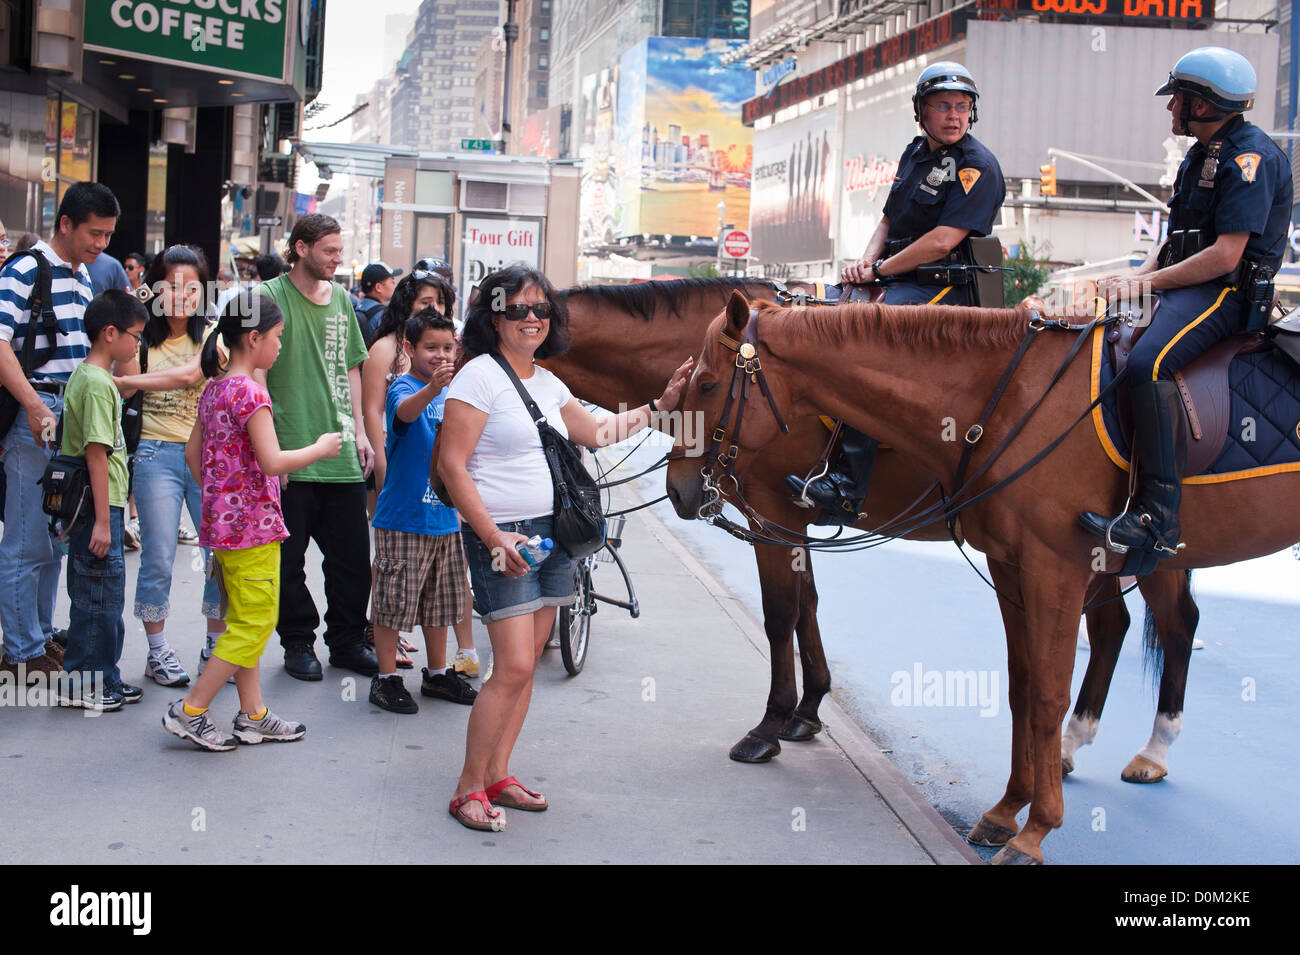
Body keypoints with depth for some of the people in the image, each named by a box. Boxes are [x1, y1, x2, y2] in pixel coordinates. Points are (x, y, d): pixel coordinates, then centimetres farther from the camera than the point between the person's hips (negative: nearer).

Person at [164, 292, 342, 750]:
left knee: (244, 621, 15)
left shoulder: (214, 388, 10)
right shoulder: (250, 391, -17)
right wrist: (320, 449, -8)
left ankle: (252, 715, 21)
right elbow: (272, 462, -22)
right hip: (253, 523, -10)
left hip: (222, 518, 10)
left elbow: (193, 452, 16)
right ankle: (190, 712, 1)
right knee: (254, 623, -2)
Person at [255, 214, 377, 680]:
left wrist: (358, 431, 13)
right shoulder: (271, 297, -5)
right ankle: (298, 643, 19)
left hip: (341, 452, 5)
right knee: (289, 558, 4)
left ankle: (347, 641, 22)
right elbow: (256, 372, -8)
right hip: (290, 453, -5)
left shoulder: (341, 300, 13)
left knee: (353, 555, 8)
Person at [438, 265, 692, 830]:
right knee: (513, 667, -12)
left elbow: (596, 433, 28)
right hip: (502, 537, -8)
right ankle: (468, 789, 1)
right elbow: (451, 464, -14)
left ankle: (497, 776, 20)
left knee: (525, 665, 9)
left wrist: (659, 405, 24)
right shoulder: (480, 375, -9)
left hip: (553, 532, 8)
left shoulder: (547, 382, 14)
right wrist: (493, 537, -19)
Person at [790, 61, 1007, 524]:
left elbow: (941, 242, -18)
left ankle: (848, 485, -36)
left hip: (945, 286, -9)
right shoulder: (915, 152, 16)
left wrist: (880, 270, -11)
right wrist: (867, 260, 0)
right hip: (896, 278, 9)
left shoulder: (978, 166, -9)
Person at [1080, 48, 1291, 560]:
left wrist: (1148, 282, -18)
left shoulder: (1250, 156, -12)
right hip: (1187, 287, 11)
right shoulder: (1201, 155, 20)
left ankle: (1157, 515, -35)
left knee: (1146, 362, -34)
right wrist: (1136, 275, 2)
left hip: (1229, 293, -11)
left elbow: (1226, 254, -20)